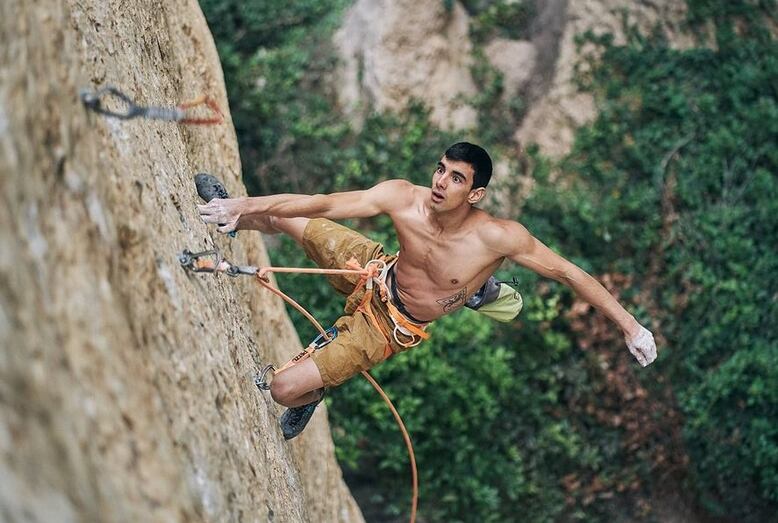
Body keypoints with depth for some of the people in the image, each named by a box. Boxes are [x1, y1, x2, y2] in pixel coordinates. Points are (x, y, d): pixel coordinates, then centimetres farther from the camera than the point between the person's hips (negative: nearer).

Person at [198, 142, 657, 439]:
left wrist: (629, 325, -25)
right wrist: (246, 204, -28)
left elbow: (568, 273, -26)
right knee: (283, 217, 4)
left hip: (393, 324, -3)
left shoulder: (498, 237, -36)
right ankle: (228, 224, 40)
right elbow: (322, 204, -22)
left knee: (285, 390, -8)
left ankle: (311, 396, 31)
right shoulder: (402, 198, -27)